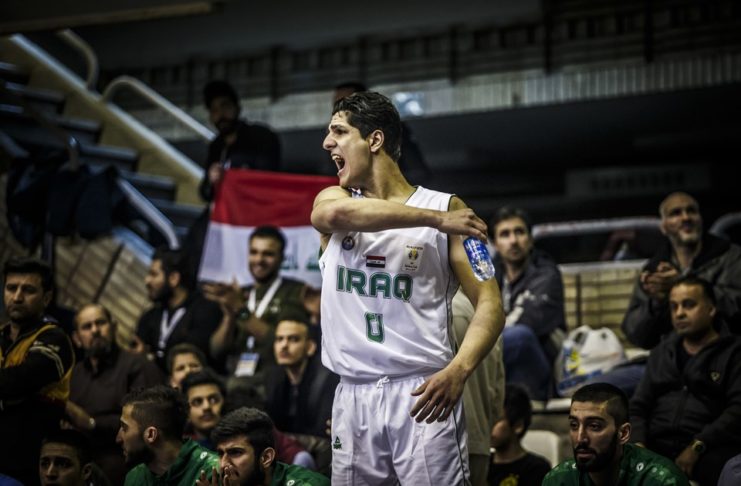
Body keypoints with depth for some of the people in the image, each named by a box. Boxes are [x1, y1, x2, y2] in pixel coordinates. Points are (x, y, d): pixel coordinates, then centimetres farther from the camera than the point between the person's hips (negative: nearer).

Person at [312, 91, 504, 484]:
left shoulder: (445, 207, 2)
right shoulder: (333, 199, 10)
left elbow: (489, 304, -3)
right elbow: (334, 212, -17)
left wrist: (458, 370, -21)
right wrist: (435, 220, -24)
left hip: (421, 392, -3)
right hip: (352, 396, 3)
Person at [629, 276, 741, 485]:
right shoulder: (661, 353, 26)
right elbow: (638, 406, 20)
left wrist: (697, 447, -15)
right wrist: (638, 444, -2)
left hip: (709, 451, -3)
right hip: (657, 446, 4)